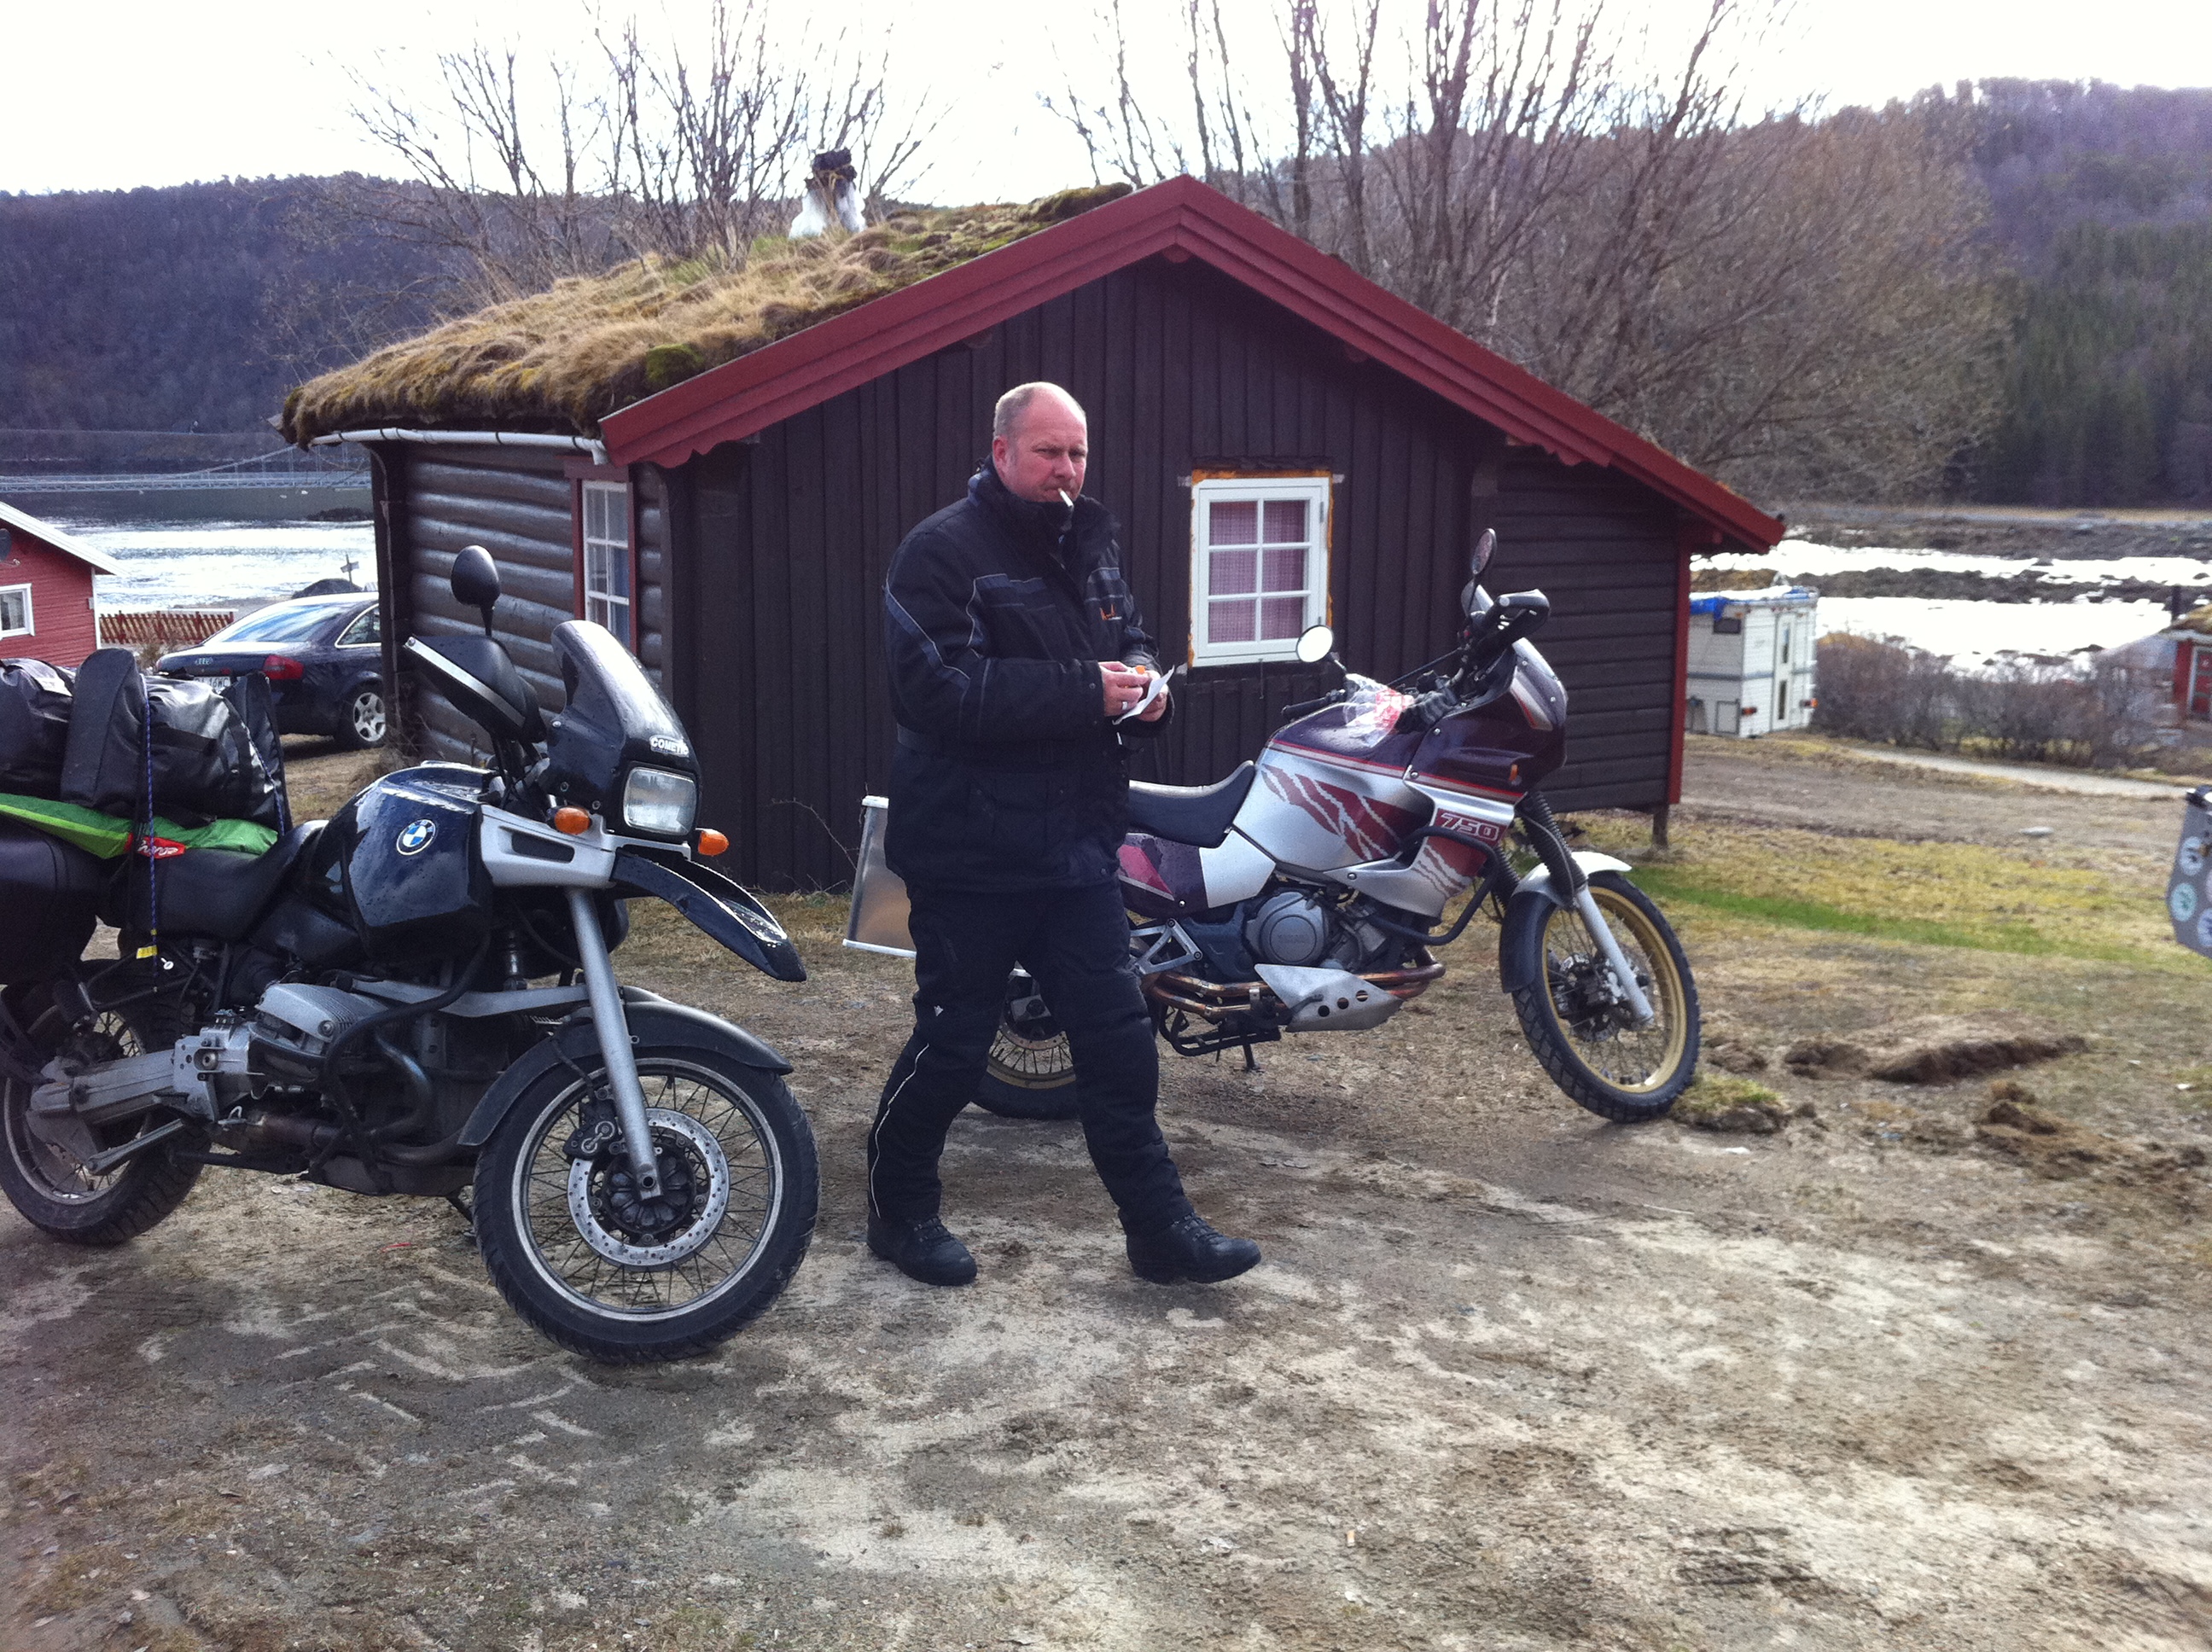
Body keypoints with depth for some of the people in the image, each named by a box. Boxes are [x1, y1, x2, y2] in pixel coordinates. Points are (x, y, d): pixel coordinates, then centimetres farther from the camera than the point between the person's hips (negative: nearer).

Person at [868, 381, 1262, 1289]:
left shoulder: (1090, 544, 12)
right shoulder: (942, 551, -12)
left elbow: (1128, 636, 24)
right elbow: (938, 691, -24)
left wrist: (1142, 681, -1)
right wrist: (1085, 691, -25)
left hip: (1077, 840, 7)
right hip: (973, 847, -7)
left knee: (1119, 1040, 8)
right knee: (952, 1043, 6)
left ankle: (1161, 1227, 17)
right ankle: (898, 1208, 26)